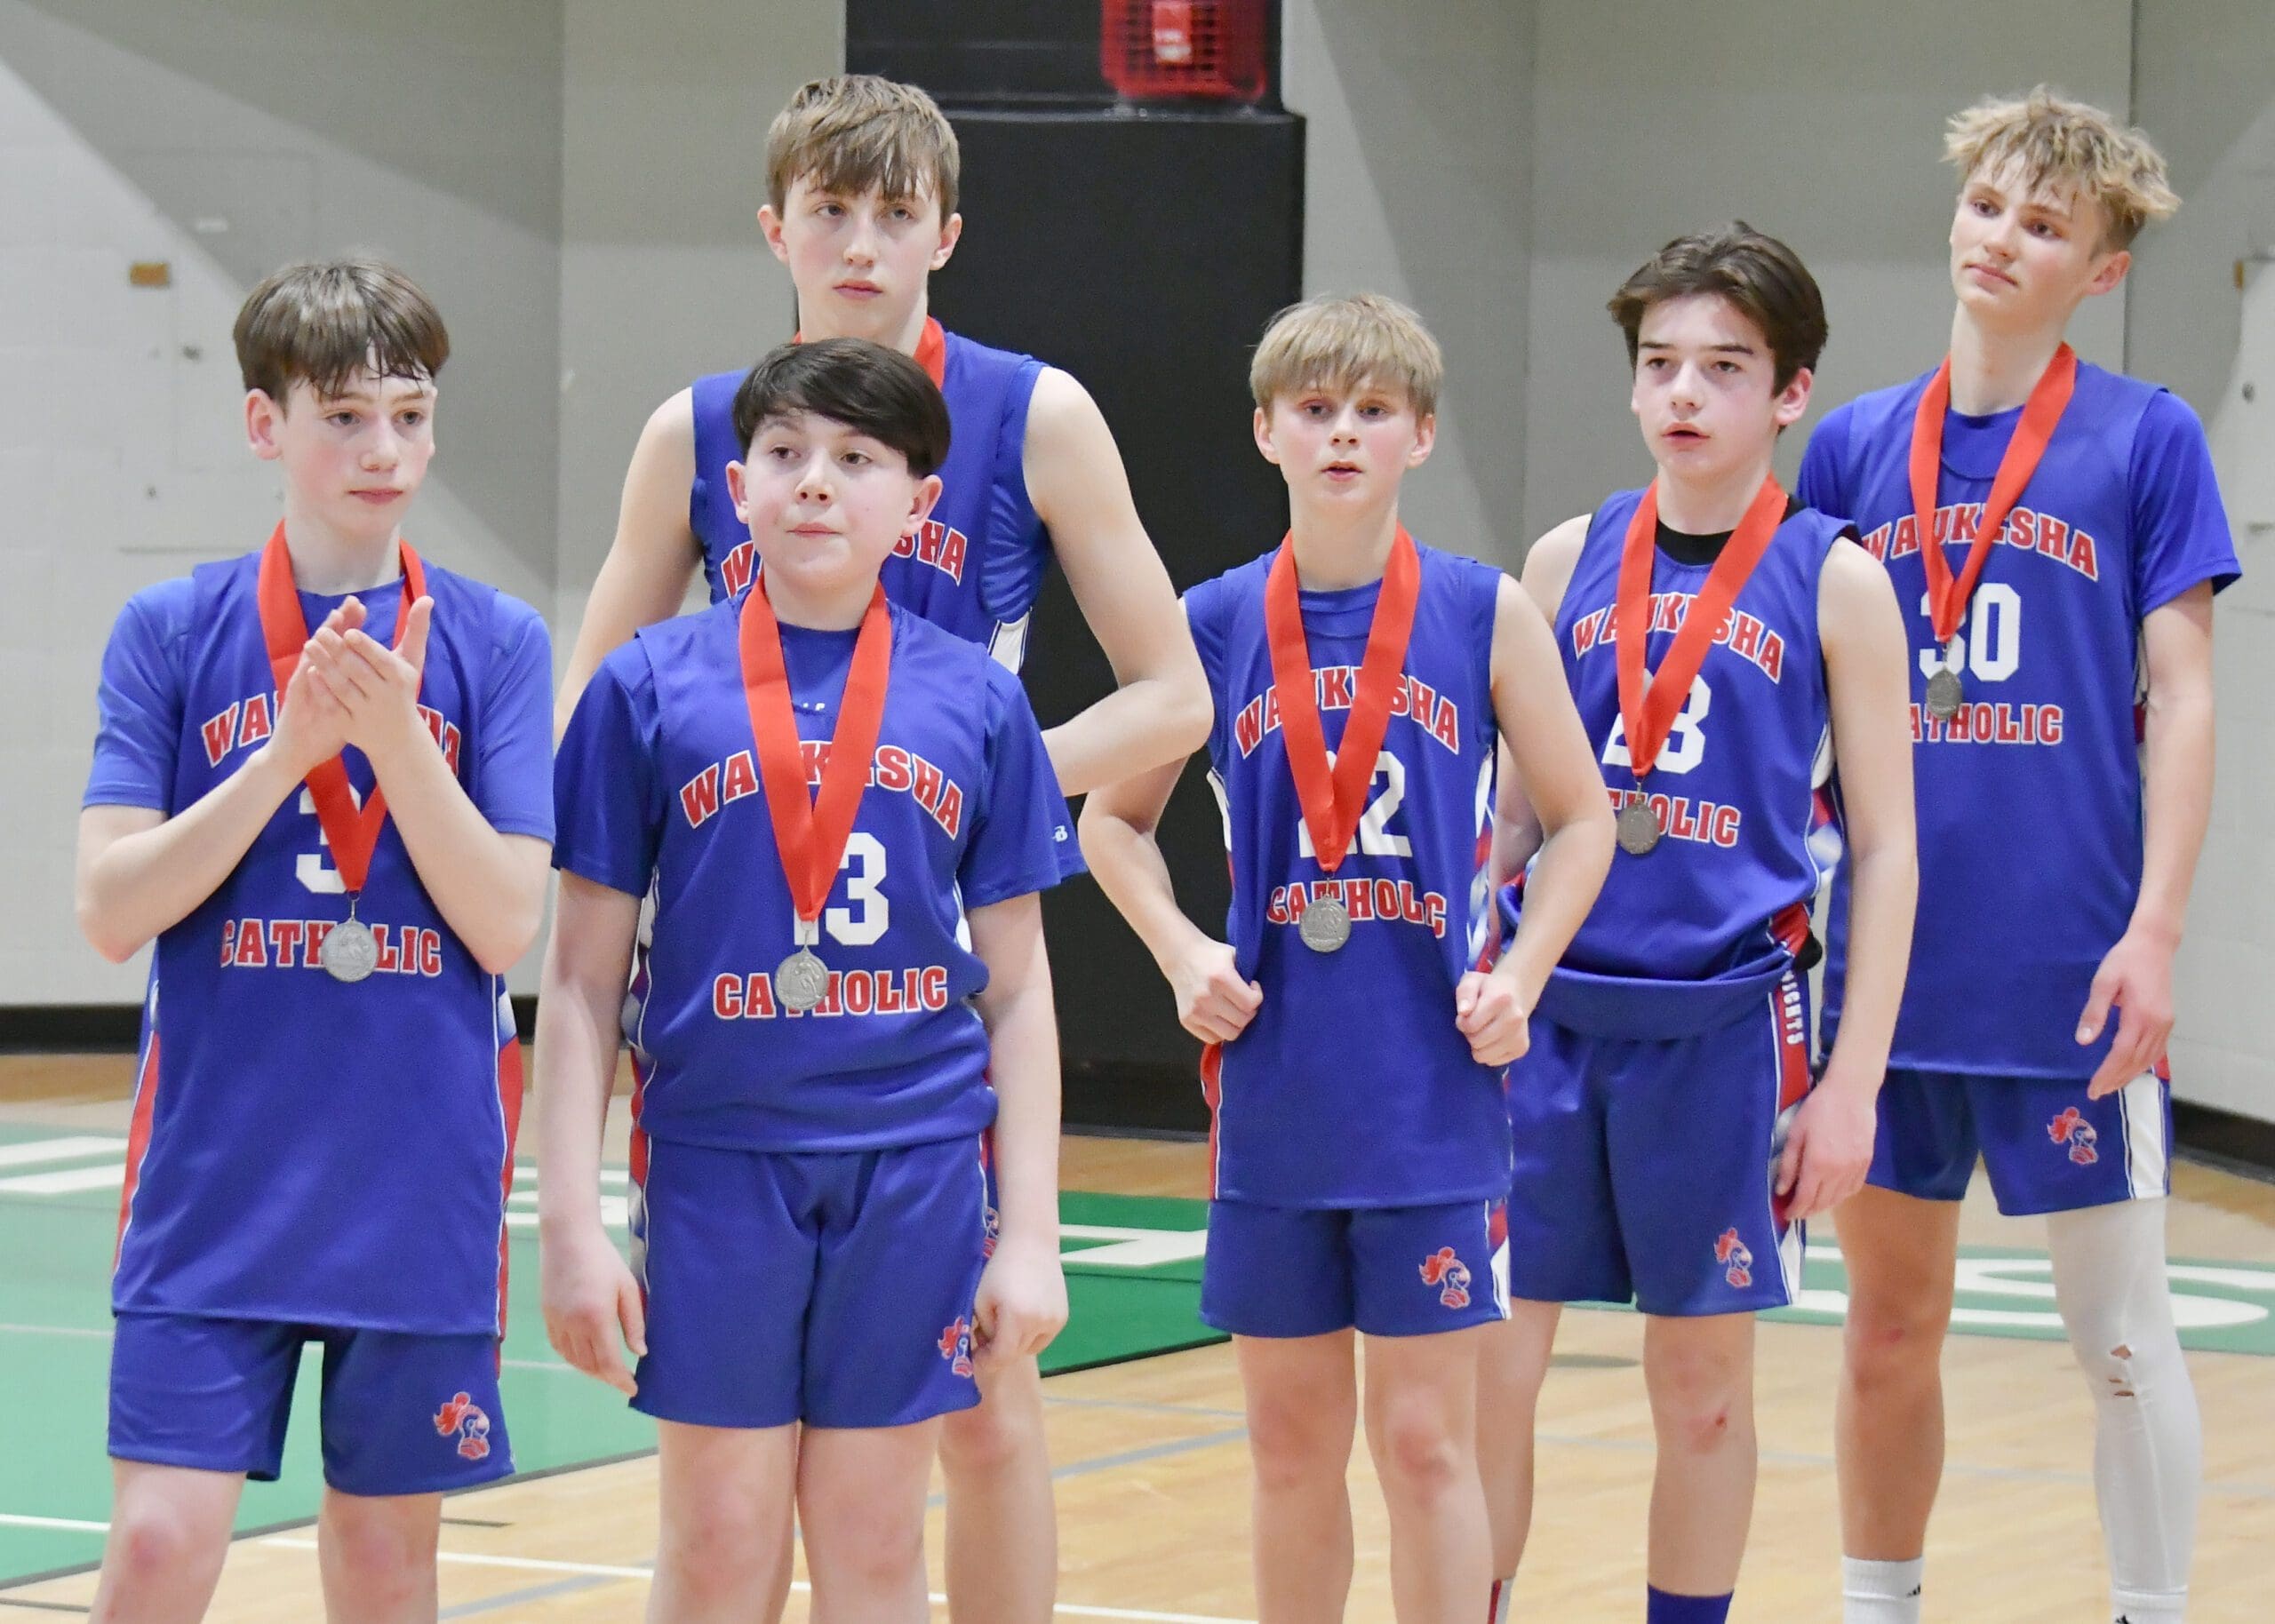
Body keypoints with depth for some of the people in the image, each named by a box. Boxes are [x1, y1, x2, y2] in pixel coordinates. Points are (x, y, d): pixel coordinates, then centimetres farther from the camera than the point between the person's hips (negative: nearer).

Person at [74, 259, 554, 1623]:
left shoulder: (493, 643, 2)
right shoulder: (172, 633, 1)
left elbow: (507, 926, -4)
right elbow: (113, 910, -6)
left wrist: (395, 735, -16)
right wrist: (290, 750, -15)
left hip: (420, 1188, 1)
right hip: (216, 1184, -1)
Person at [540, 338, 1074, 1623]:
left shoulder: (978, 702, 4)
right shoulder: (651, 688, 0)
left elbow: (1017, 987, 7)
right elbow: (584, 978, 2)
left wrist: (1031, 1230, 2)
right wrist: (573, 1220, -4)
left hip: (913, 1167, 1)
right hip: (715, 1162, -1)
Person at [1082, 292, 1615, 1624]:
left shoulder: (1485, 615, -1)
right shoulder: (1218, 623, 3)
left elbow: (1581, 818, 7)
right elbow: (1115, 822, 14)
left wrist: (1516, 978, -6)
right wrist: (1184, 953, -2)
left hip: (1433, 1091, -2)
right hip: (1274, 1096, 2)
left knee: (1425, 1438, -2)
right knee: (1292, 1440, 9)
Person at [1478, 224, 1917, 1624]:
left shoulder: (1832, 579, -1)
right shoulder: (1571, 560, 7)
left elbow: (1886, 847, 0)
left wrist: (1852, 1083, -5)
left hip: (1725, 1022, -2)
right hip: (1547, 1010, 2)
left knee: (1703, 1379, 7)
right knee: (1486, 1364, -1)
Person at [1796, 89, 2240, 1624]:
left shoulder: (2146, 441, -2)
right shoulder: (1858, 447, 8)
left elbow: (2181, 699, -4)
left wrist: (2153, 932, -11)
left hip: (2071, 970, -4)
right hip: (1890, 963, 4)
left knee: (2122, 1335, 1)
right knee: (1891, 1325, 10)